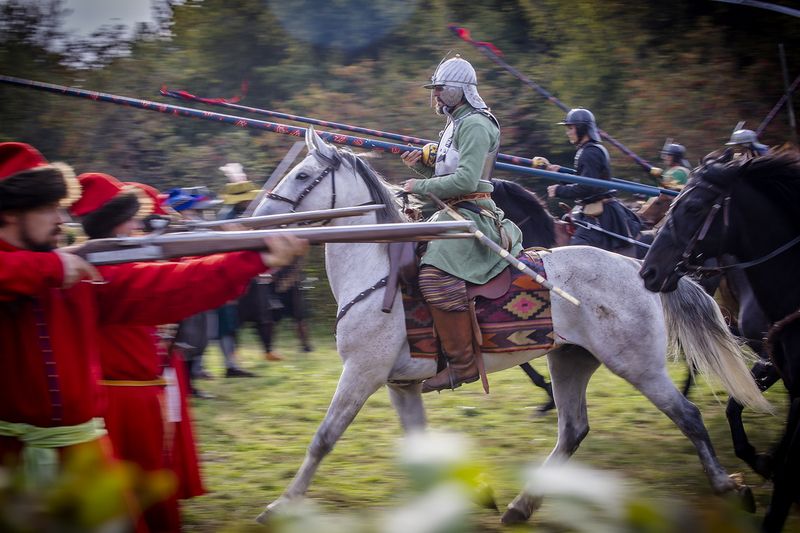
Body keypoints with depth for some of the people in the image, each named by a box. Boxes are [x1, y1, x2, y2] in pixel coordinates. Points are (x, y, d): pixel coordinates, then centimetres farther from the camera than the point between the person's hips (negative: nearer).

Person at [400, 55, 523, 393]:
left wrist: (420, 186, -15)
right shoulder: (455, 125, 22)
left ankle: (463, 363, -29)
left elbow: (466, 180, -22)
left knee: (436, 274, -32)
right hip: (453, 213, 12)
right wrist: (419, 165, 11)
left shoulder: (475, 125, -11)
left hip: (472, 214, -12)